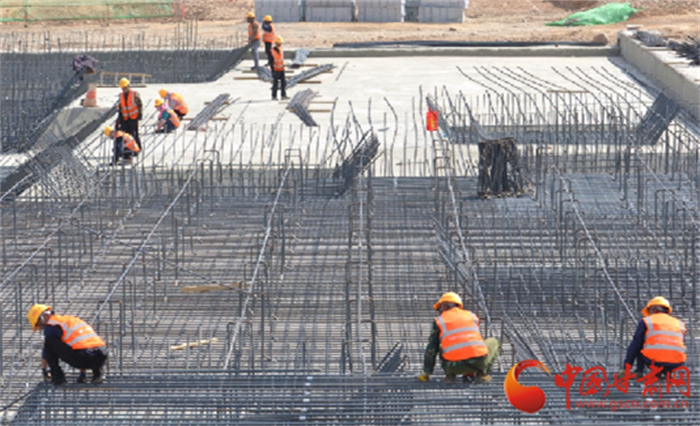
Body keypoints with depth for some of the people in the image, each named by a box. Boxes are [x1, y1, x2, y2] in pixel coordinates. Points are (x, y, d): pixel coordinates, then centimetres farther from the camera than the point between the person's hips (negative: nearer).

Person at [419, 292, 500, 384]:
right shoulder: (471, 316, 24)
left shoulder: (439, 321, 15)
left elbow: (431, 349, 15)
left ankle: (450, 374, 11)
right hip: (479, 361, 0)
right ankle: (481, 373, 11)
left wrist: (426, 372, 27)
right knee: (493, 342, 31)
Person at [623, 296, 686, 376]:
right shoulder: (680, 324, 23)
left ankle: (639, 372, 13)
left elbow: (634, 345, 10)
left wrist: (626, 368, 13)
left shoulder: (645, 321, 14)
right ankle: (667, 373, 14)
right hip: (676, 365, 3)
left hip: (654, 361, -3)